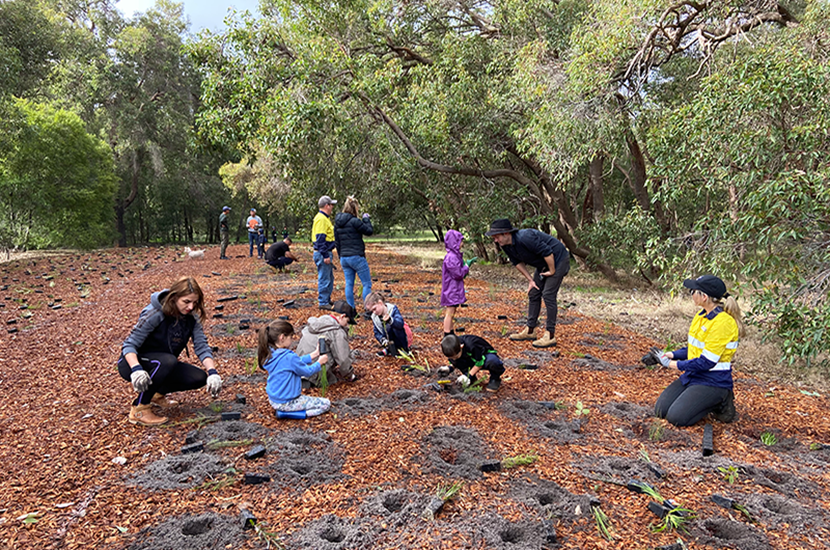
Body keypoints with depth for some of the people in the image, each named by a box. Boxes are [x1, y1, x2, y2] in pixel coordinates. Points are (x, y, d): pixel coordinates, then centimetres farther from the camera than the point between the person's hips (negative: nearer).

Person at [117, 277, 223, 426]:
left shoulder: (191, 316, -7)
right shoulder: (155, 313, -24)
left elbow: (201, 346, -11)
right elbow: (129, 345, -23)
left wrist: (213, 372, -26)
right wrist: (136, 369, -42)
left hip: (164, 364, 6)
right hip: (133, 363, -6)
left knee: (199, 378, -14)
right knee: (168, 361, -37)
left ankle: (157, 393, 11)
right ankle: (139, 410, -23)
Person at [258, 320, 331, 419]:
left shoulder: (270, 352, -2)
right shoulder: (288, 357, -27)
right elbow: (308, 372, -13)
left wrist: (314, 355, 11)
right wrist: (320, 362, 4)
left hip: (273, 400, 9)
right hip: (286, 403, -9)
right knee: (326, 404, -2)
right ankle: (286, 413, -9)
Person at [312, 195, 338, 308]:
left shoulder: (325, 218, 17)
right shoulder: (321, 218, -16)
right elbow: (320, 239, -21)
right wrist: (325, 255, -23)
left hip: (326, 253, 11)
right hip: (322, 253, -11)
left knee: (330, 278, 18)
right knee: (324, 279, -4)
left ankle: (327, 300, 27)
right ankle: (323, 303, 3)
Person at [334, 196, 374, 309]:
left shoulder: (337, 222, 9)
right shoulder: (354, 221, -15)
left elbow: (337, 243, 14)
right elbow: (369, 231, -7)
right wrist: (366, 219, 7)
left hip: (344, 258, 7)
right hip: (356, 257, -7)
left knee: (349, 284, 11)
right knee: (367, 284, 2)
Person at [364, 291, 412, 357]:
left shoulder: (393, 309, -17)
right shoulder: (374, 317, -2)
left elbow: (401, 323, -33)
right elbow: (376, 332, -1)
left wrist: (390, 320, -51)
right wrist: (382, 340, -20)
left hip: (405, 339, -5)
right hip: (392, 341, 5)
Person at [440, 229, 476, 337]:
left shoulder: (455, 255, 12)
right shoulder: (451, 257, -21)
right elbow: (458, 274, -21)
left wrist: (467, 263, 8)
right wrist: (467, 266, -9)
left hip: (455, 290, 10)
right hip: (451, 290, -10)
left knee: (452, 313, 17)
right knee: (450, 313, -4)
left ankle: (451, 334, 27)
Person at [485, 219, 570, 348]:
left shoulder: (524, 238, -34)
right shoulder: (505, 245, -6)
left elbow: (548, 252, -30)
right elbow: (518, 262, 9)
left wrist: (552, 271, -19)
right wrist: (530, 280, 4)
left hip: (558, 260, -9)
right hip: (543, 264, 9)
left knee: (548, 295, -13)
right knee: (533, 294, 8)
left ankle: (550, 336, -7)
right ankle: (529, 331, 17)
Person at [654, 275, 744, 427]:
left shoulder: (723, 322, -23)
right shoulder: (702, 315, 5)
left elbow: (707, 362, -24)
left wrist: (677, 365, -14)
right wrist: (673, 354, 0)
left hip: (713, 382, -9)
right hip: (692, 375, 9)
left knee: (676, 417, -19)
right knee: (660, 410, 1)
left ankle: (721, 403, 4)